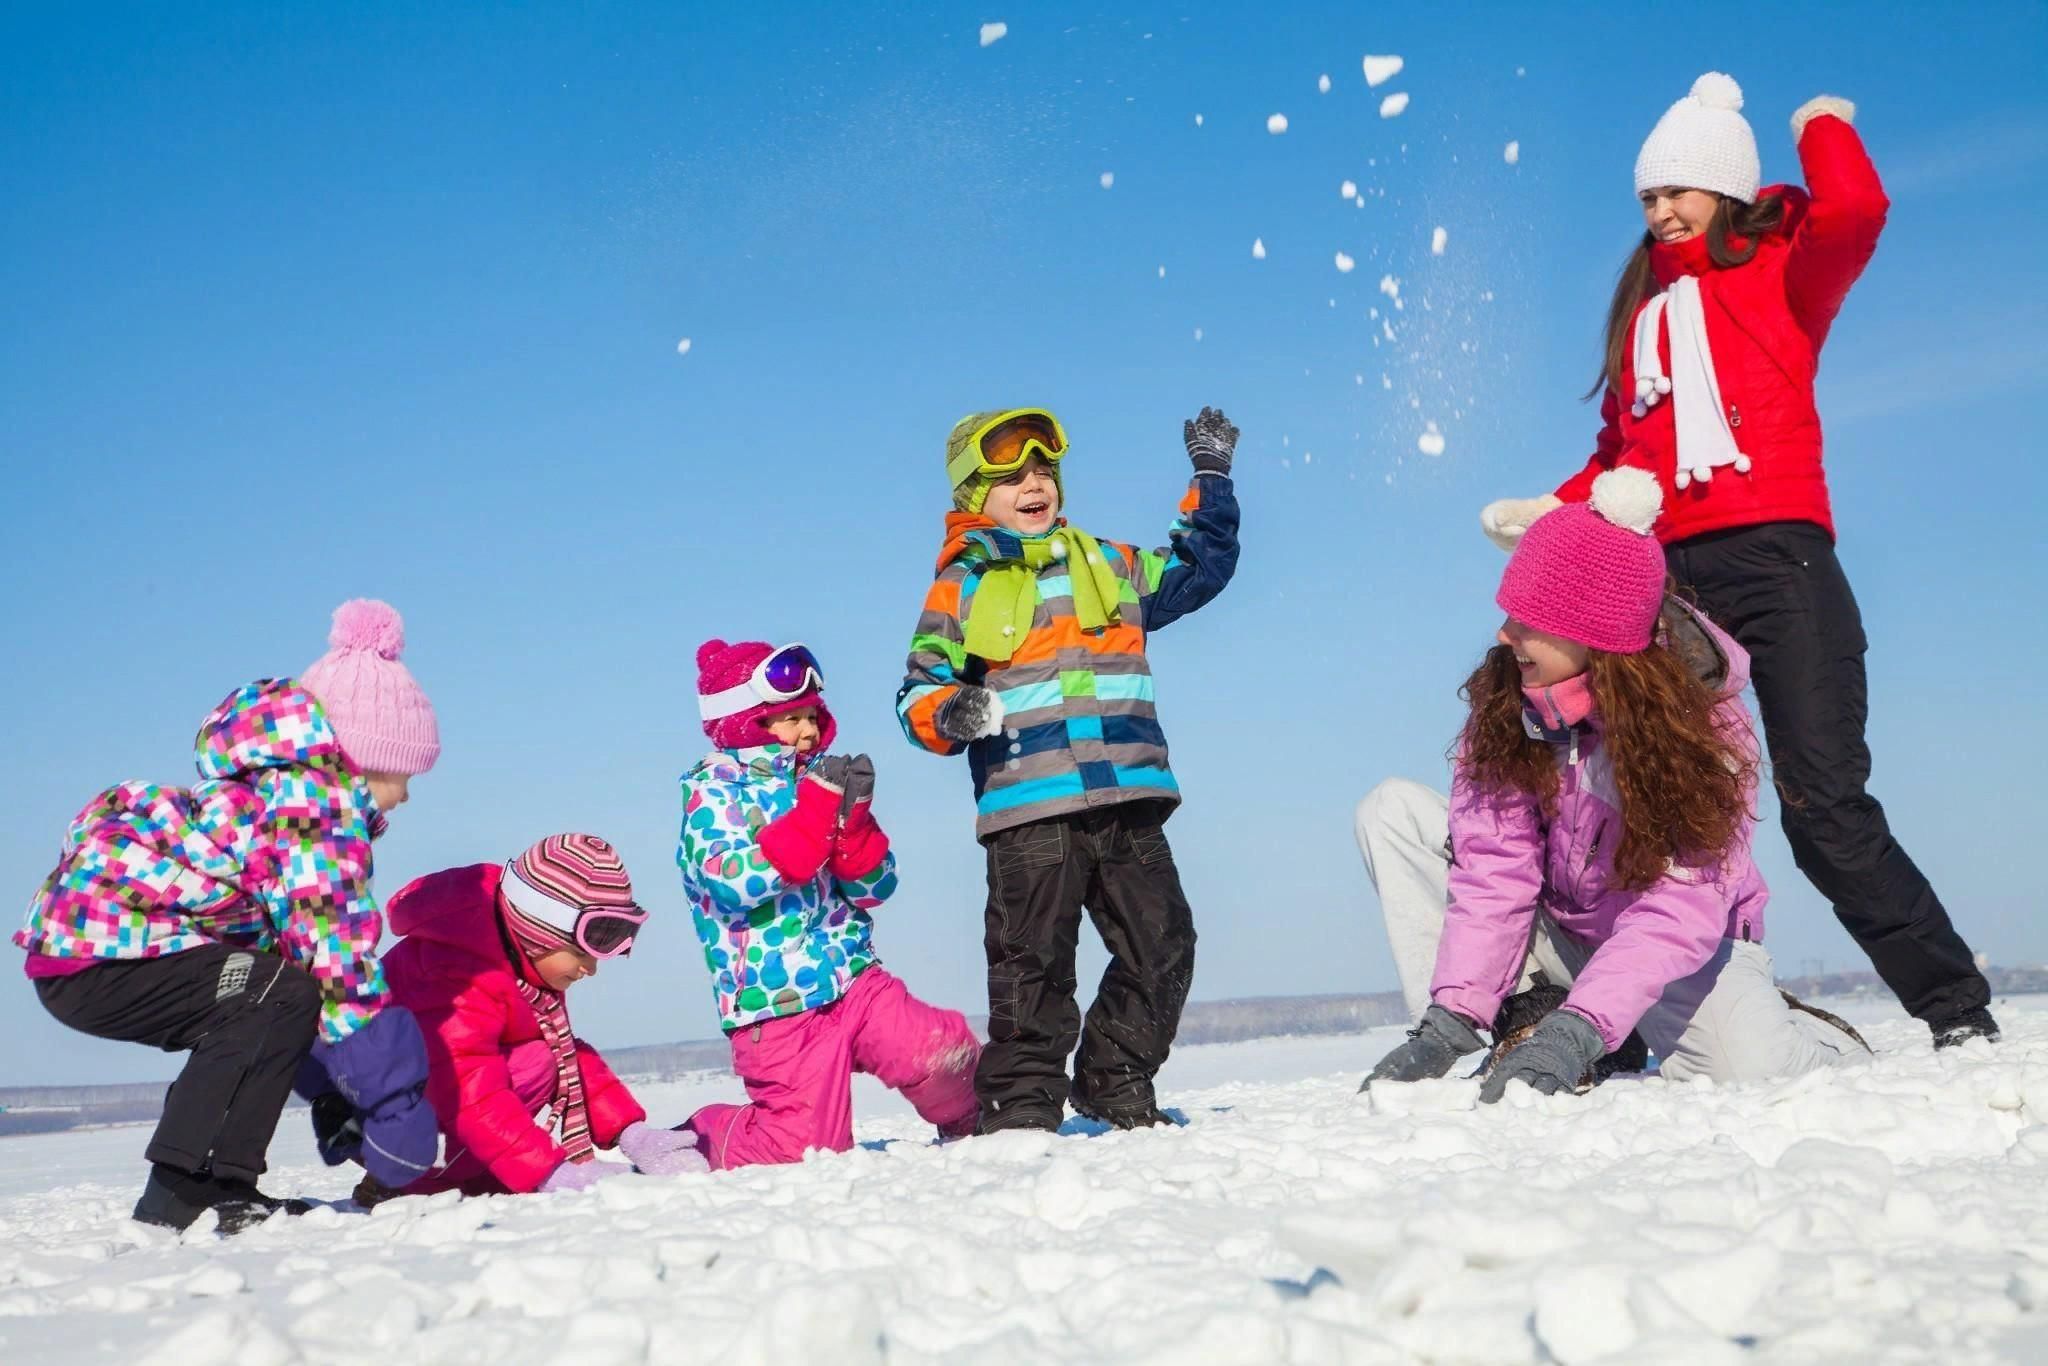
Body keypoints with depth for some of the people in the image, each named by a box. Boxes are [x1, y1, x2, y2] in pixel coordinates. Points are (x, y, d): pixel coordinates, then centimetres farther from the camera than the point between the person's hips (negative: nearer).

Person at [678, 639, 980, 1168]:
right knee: (806, 1146, -6)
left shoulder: (819, 780, 10)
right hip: (776, 1004, -5)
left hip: (854, 980, 5)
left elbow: (874, 887, 8)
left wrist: (853, 816, -11)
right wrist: (817, 813, -23)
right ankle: (700, 1139, 21)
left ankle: (973, 1125, 17)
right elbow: (729, 881, -22)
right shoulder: (712, 789, -5)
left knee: (943, 1055, -14)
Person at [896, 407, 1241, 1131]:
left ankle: (1115, 1085, 20)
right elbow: (918, 690, 5)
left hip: (1127, 803, 4)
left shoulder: (1108, 564, 19)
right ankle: (1023, 1101, 9)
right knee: (1033, 962, -3)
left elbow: (1198, 568, 31)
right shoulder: (961, 587, 7)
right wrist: (950, 713, -18)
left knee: (1162, 947, 5)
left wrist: (1211, 479, 25)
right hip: (1028, 807, -4)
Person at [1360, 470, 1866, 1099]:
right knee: (1393, 811, -14)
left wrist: (1578, 1032, -44)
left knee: (1748, 1069, -33)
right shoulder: (1503, 698, -14)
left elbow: (1682, 906, -32)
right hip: (1558, 926, 3)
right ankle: (1520, 1023, -19)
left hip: (1685, 948, -3)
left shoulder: (1702, 717, -23)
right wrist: (1451, 1019, -31)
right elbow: (1493, 870, -18)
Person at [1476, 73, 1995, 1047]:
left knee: (1825, 807, -11)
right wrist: (1551, 514, 9)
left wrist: (1820, 124, 6)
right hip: (1669, 575, 4)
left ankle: (1959, 1011, 0)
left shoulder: (1782, 270, 10)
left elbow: (1855, 212, -12)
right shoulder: (1643, 307, 24)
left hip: (1777, 558, -4)